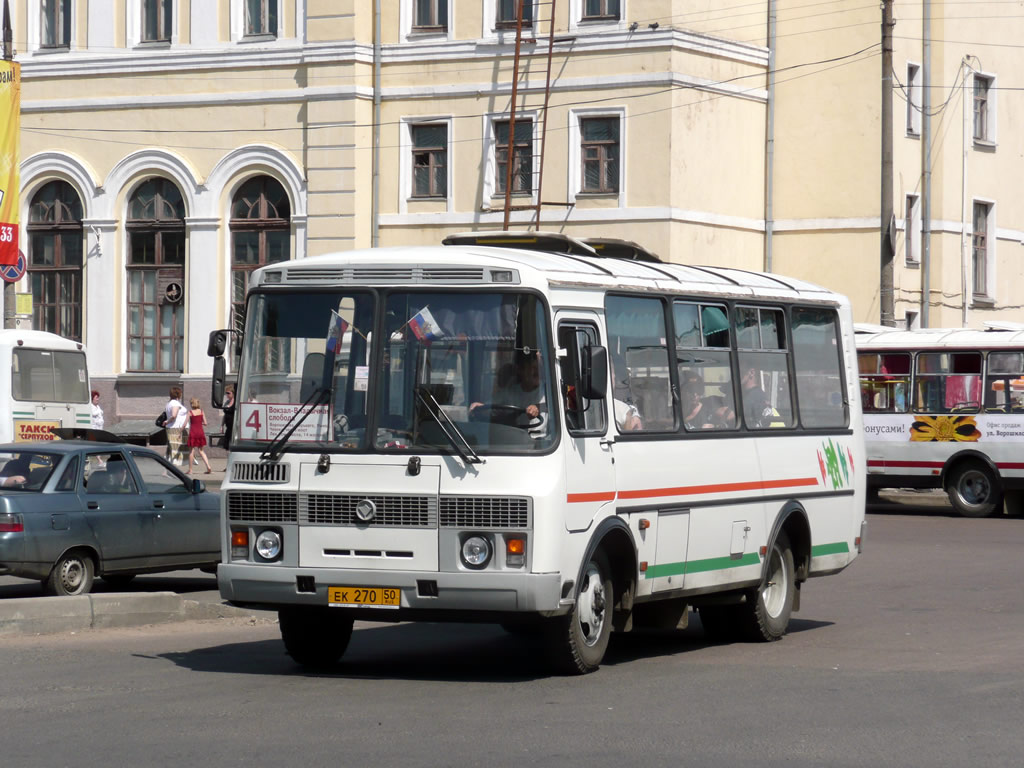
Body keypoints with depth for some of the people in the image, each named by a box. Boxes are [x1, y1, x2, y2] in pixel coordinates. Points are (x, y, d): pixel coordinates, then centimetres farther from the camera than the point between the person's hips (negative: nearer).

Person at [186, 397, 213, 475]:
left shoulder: (190, 413, -5)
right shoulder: (201, 412, 4)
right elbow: (205, 423, 4)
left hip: (193, 432, -3)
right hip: (201, 432, 3)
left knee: (191, 451, 4)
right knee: (201, 451, 12)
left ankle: (190, 470, 5)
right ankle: (208, 467, -1)